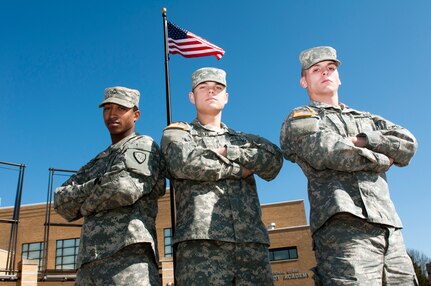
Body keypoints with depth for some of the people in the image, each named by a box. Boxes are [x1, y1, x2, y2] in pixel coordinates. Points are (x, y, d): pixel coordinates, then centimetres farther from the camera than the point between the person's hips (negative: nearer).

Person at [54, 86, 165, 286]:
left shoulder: (144, 146, 6)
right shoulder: (97, 163, 28)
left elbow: (125, 187, -14)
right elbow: (61, 202, 16)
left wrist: (86, 205, 4)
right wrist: (98, 185, -2)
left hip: (128, 257, -7)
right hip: (89, 263, 7)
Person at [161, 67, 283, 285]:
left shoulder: (243, 140, 26)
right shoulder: (177, 133, 16)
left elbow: (274, 160, 6)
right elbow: (185, 162, -7)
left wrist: (227, 151, -2)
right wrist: (239, 169, 2)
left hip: (252, 242, 4)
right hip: (201, 242, -3)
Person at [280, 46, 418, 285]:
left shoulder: (367, 119, 28)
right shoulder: (299, 119, 11)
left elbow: (408, 144, 12)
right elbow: (329, 153, -9)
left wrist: (364, 141, -3)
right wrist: (382, 159, 5)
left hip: (390, 230, 6)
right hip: (343, 227, -6)